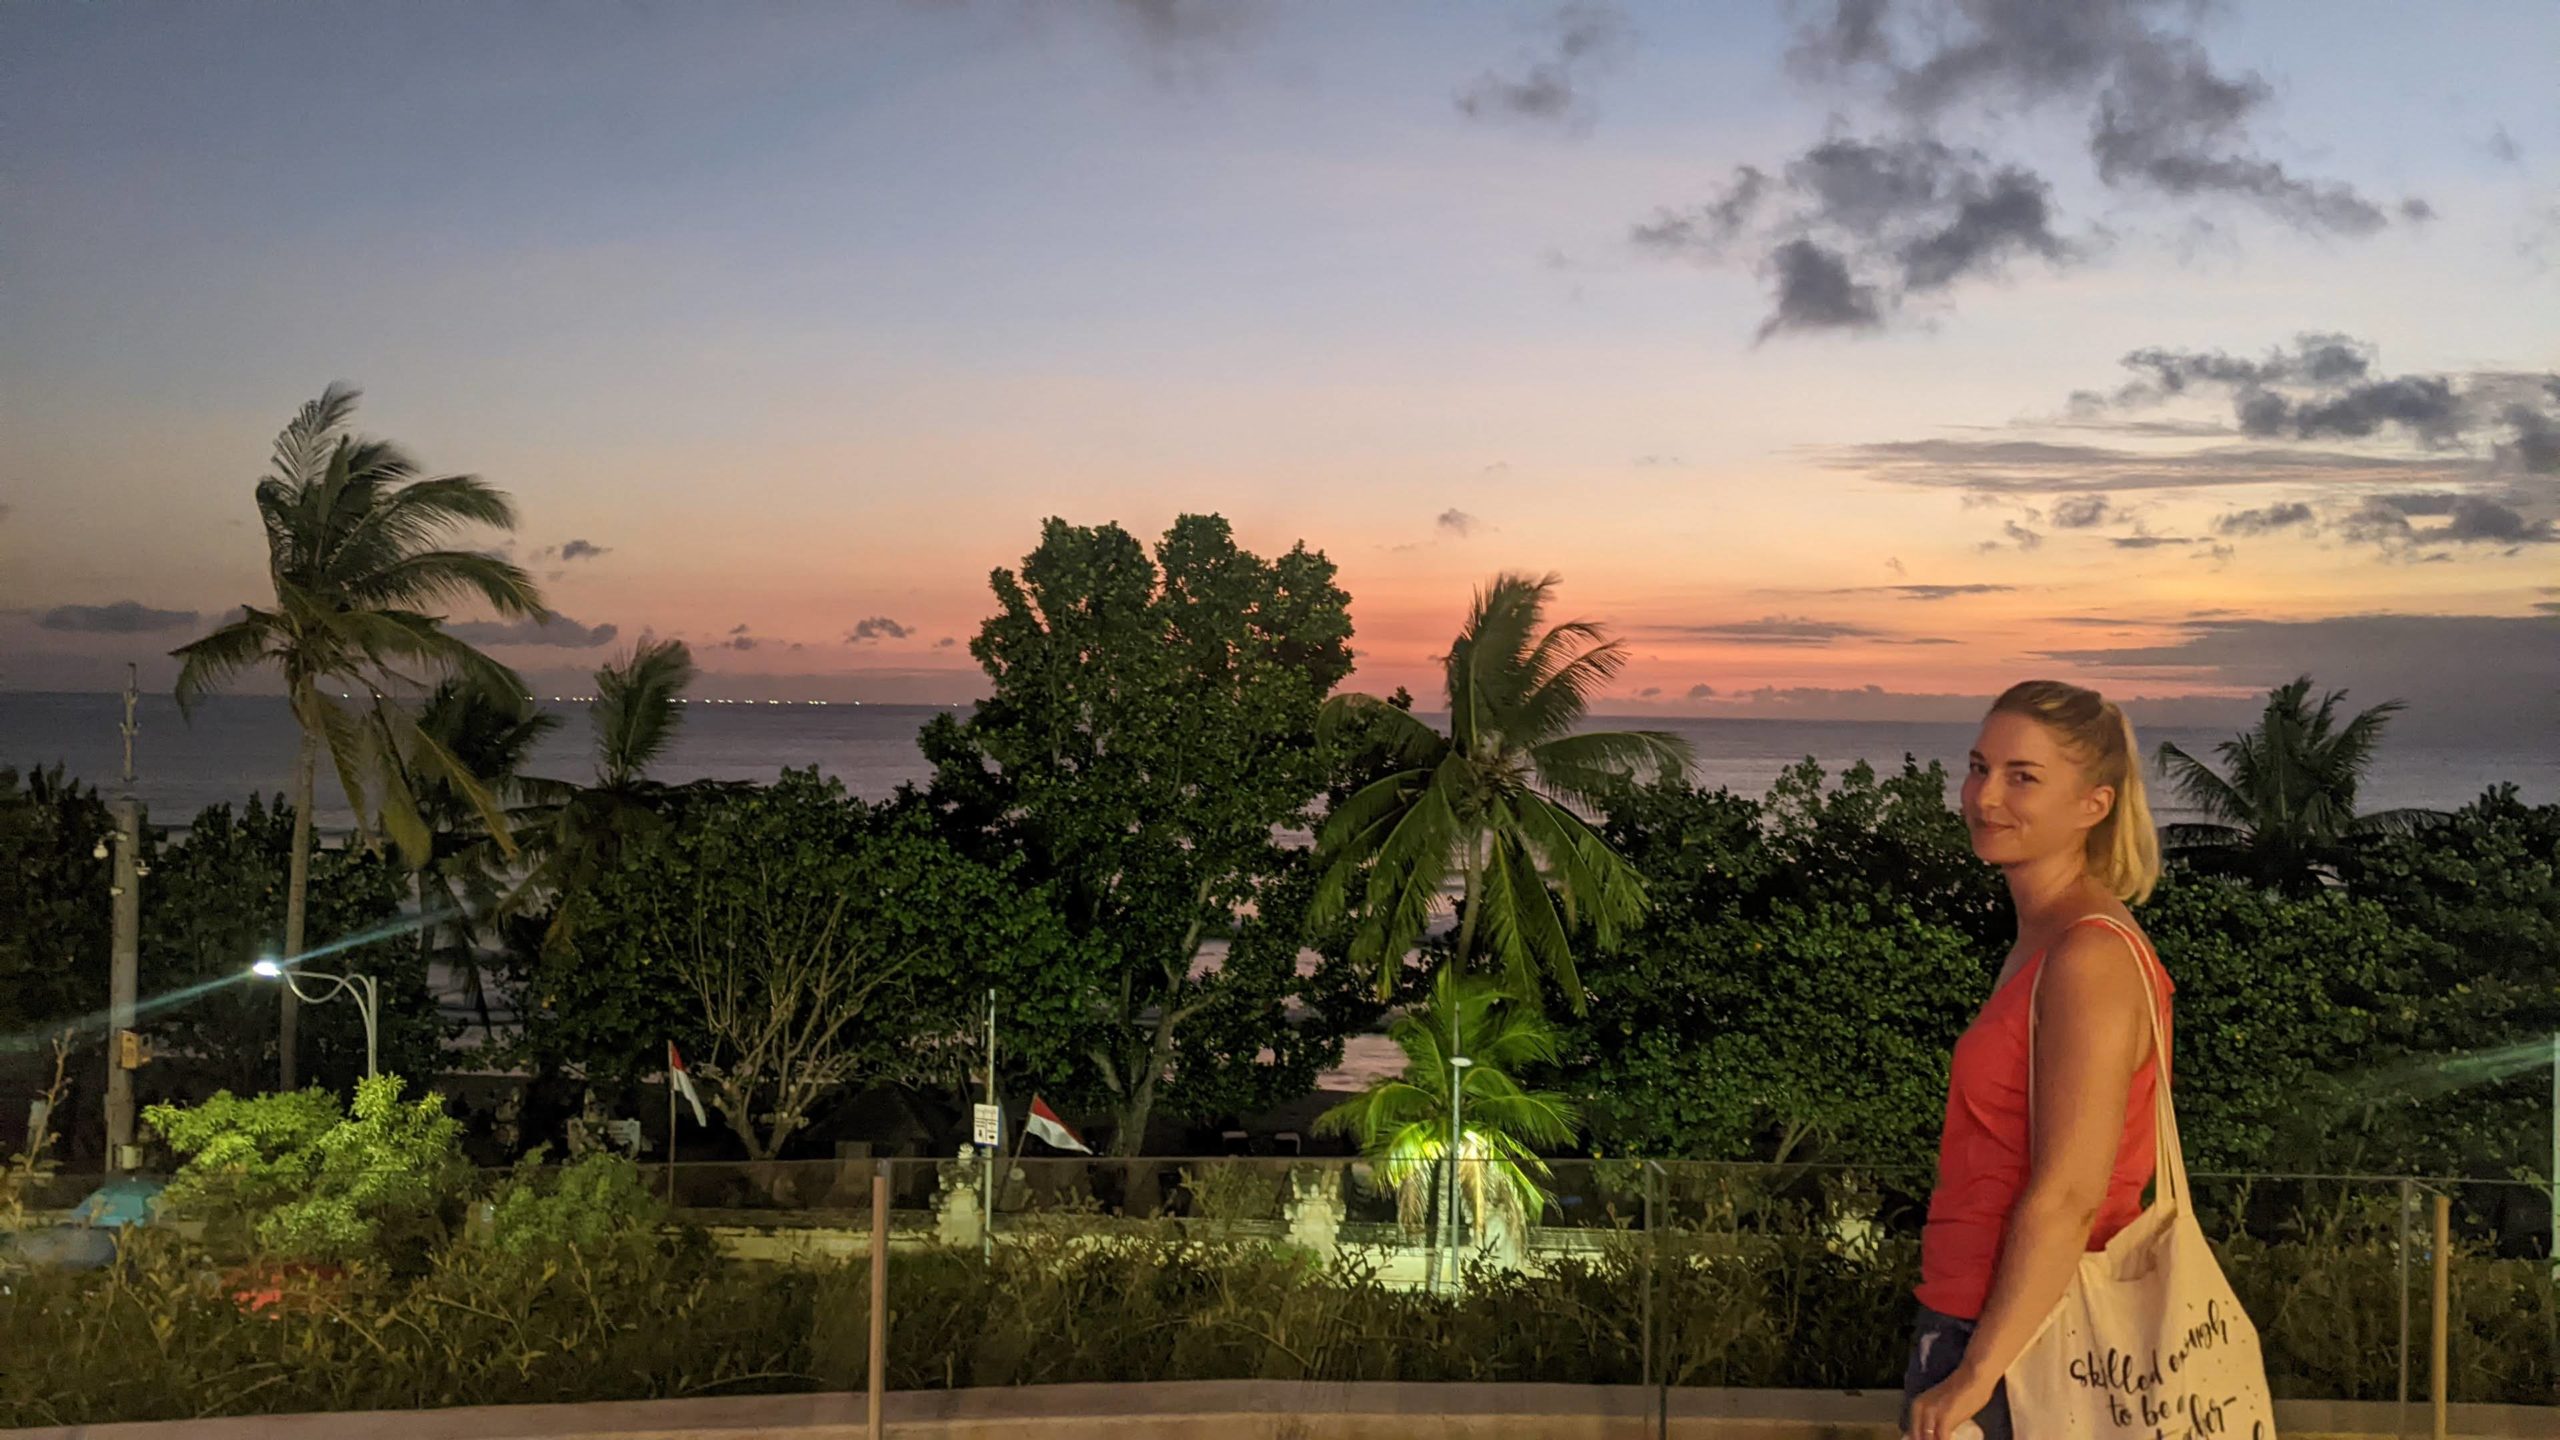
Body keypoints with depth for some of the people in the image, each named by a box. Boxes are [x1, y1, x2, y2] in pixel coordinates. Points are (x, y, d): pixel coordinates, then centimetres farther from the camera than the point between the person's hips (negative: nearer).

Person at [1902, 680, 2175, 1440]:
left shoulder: (2090, 958, -17)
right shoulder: (2043, 943, 11)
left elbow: (2067, 1199, -21)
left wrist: (1975, 1376, -19)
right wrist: (1965, 1359, 13)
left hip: (2015, 1345, -9)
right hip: (1975, 1332, 9)